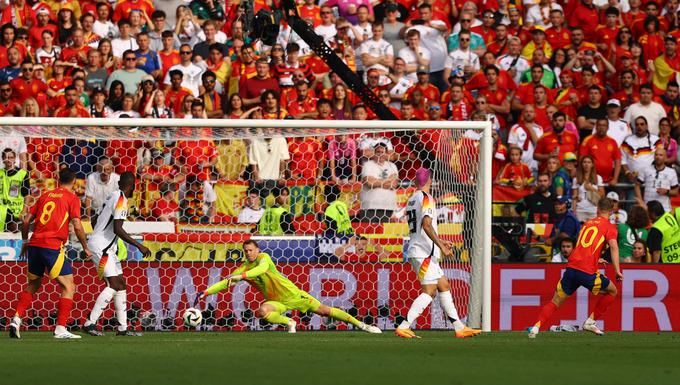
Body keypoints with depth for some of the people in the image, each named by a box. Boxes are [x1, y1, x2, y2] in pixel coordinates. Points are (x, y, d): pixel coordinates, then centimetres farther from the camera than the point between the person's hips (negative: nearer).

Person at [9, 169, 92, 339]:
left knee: (32, 285, 23)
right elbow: (77, 226, -8)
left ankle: (16, 320, 12)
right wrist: (85, 248, 4)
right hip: (53, 247, -6)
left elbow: (26, 220, 16)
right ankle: (60, 329, -8)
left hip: (35, 245, 6)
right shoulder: (72, 198, 1)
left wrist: (25, 242, 29)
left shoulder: (45, 195, 17)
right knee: (69, 287, 1)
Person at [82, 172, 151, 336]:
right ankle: (89, 324, -16)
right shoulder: (121, 200, -15)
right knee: (113, 285, -15)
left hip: (106, 247, 10)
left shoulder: (113, 196, 13)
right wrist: (139, 246, -21)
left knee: (121, 284, 9)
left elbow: (95, 221, 22)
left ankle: (122, 328, 10)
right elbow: (117, 229, -24)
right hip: (101, 247, -10)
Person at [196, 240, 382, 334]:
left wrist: (240, 276, -47)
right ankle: (289, 323, -5)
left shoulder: (263, 257, -15)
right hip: (275, 301, 4)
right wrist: (204, 293, -9)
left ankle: (360, 324, 5)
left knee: (324, 310, -4)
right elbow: (226, 282, 1)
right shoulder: (243, 268, -1)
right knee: (262, 312, -31)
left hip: (291, 294, -4)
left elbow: (262, 268, -38)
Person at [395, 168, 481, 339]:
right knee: (429, 291, -11)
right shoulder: (426, 198, -11)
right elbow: (426, 225, -23)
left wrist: (439, 241, 32)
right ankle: (403, 327, -18)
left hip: (415, 250, 10)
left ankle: (459, 328, 13)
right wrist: (441, 246, -22)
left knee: (444, 285, 13)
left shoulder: (412, 200, 17)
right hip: (425, 252, -10)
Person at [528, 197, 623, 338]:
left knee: (556, 301, 13)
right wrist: (617, 270, -15)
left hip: (571, 267, 4)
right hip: (588, 272, -4)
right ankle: (590, 322, 15)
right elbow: (613, 246, -12)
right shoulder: (609, 227, 4)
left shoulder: (587, 223, 22)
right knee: (612, 291, 19)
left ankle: (536, 327, -6)